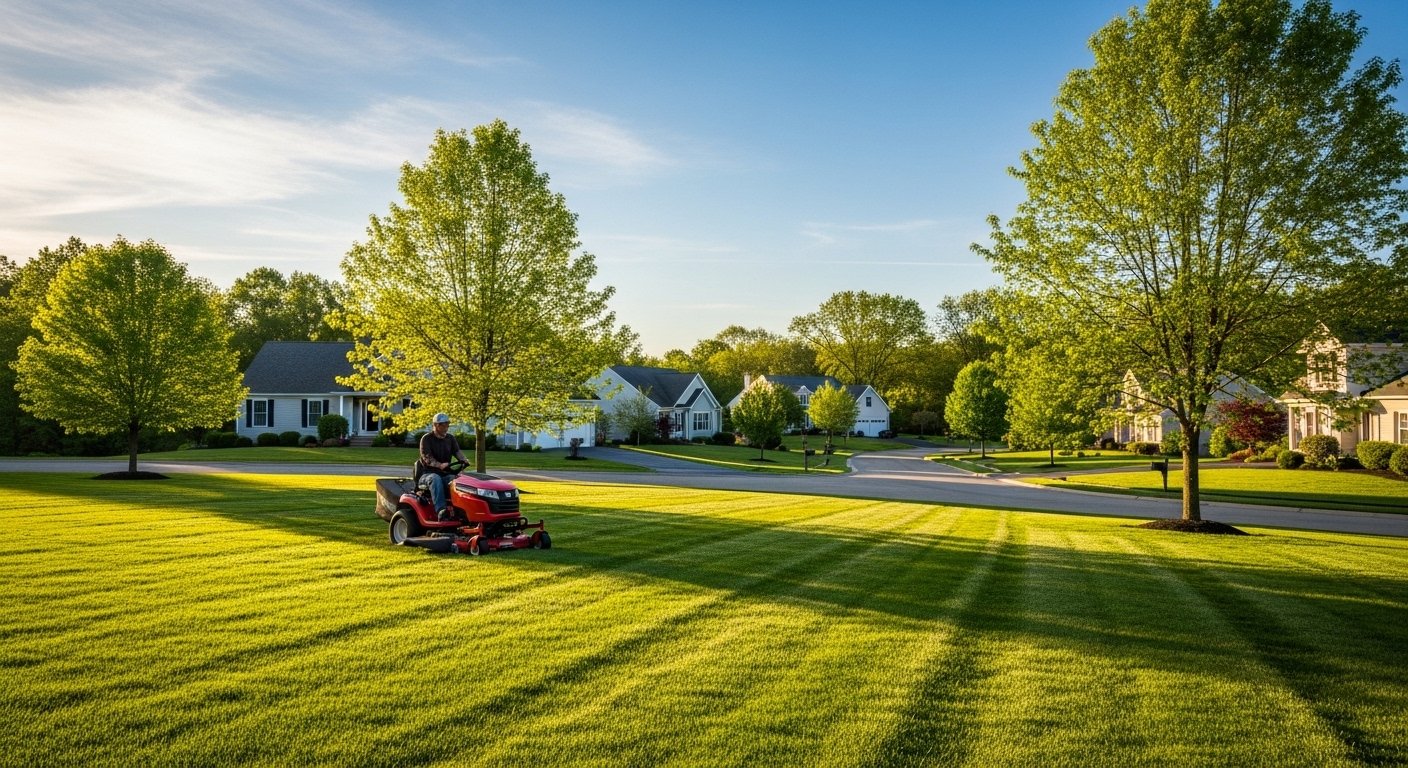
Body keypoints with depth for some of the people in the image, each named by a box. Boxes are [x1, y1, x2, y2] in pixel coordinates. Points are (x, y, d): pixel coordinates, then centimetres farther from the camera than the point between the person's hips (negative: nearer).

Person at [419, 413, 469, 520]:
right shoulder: (426, 439, -2)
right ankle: (441, 510, -52)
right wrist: (439, 465, -36)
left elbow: (457, 451, 0)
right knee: (436, 479, -39)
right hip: (428, 474, -4)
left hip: (445, 474, 4)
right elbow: (427, 457, -17)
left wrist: (464, 460, -24)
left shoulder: (450, 438, 15)